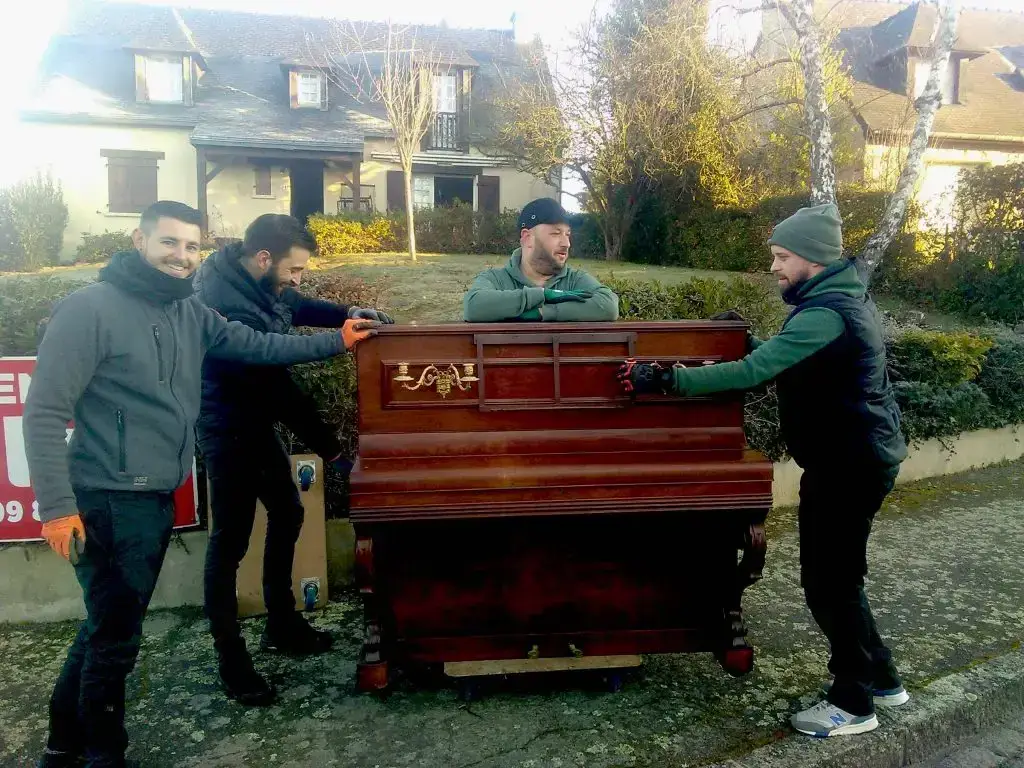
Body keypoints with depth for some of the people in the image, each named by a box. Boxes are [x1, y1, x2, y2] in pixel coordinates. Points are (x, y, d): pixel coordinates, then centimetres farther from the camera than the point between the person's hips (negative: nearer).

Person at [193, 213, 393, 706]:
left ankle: (281, 625, 34)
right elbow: (280, 391, -28)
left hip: (254, 422, 10)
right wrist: (331, 450, -20)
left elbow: (298, 308, 17)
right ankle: (231, 660, 15)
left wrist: (348, 314, 1)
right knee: (230, 541, 0)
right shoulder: (231, 309, -32)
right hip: (229, 430, -10)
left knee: (287, 513, 18)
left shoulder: (255, 280, -5)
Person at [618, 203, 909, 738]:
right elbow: (781, 364, 20)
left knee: (830, 582, 1)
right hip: (850, 457, 10)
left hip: (851, 465, -10)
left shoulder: (825, 314, -24)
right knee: (830, 576, 19)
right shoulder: (842, 298, 10)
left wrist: (665, 380, -29)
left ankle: (853, 704, 18)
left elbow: (751, 372, -31)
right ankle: (880, 678, 34)